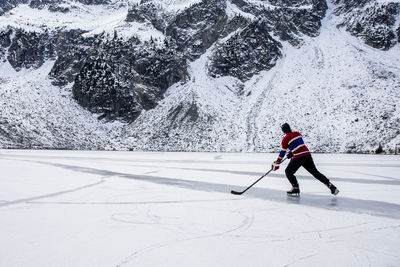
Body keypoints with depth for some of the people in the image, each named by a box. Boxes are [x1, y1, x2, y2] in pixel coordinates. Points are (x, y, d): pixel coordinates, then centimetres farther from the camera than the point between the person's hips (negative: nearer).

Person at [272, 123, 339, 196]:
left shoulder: (285, 139, -2)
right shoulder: (297, 133, 16)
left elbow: (283, 152, 2)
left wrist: (277, 163, 10)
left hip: (298, 157, -7)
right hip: (307, 154, 7)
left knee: (288, 172, 8)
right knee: (315, 172, 14)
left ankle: (296, 189, 0)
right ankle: (330, 185, 9)